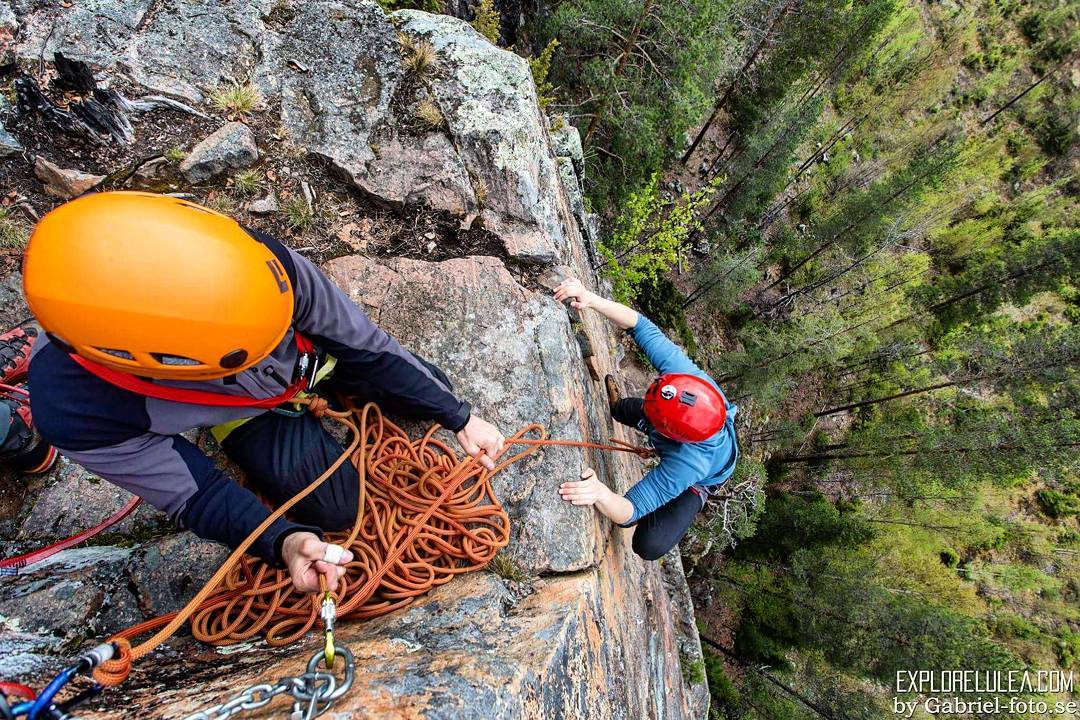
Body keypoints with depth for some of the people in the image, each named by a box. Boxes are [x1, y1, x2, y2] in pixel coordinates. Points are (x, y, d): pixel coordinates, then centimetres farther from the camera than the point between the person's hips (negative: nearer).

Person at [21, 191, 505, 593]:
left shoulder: (259, 261, -41)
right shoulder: (76, 413, -39)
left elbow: (366, 345, -26)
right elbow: (194, 495, -23)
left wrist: (459, 417, -17)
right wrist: (283, 542, -44)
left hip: (311, 354, 2)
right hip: (249, 411, -1)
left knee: (430, 392, 6)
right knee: (335, 510, -14)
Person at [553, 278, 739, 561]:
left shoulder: (686, 464, -50)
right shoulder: (681, 370, -41)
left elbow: (628, 513, -48)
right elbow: (640, 325, -34)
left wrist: (600, 494, -71)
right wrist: (591, 299, -48)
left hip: (699, 478, -5)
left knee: (649, 546, -18)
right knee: (626, 409, 23)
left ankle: (697, 497, 15)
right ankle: (616, 407, 64)